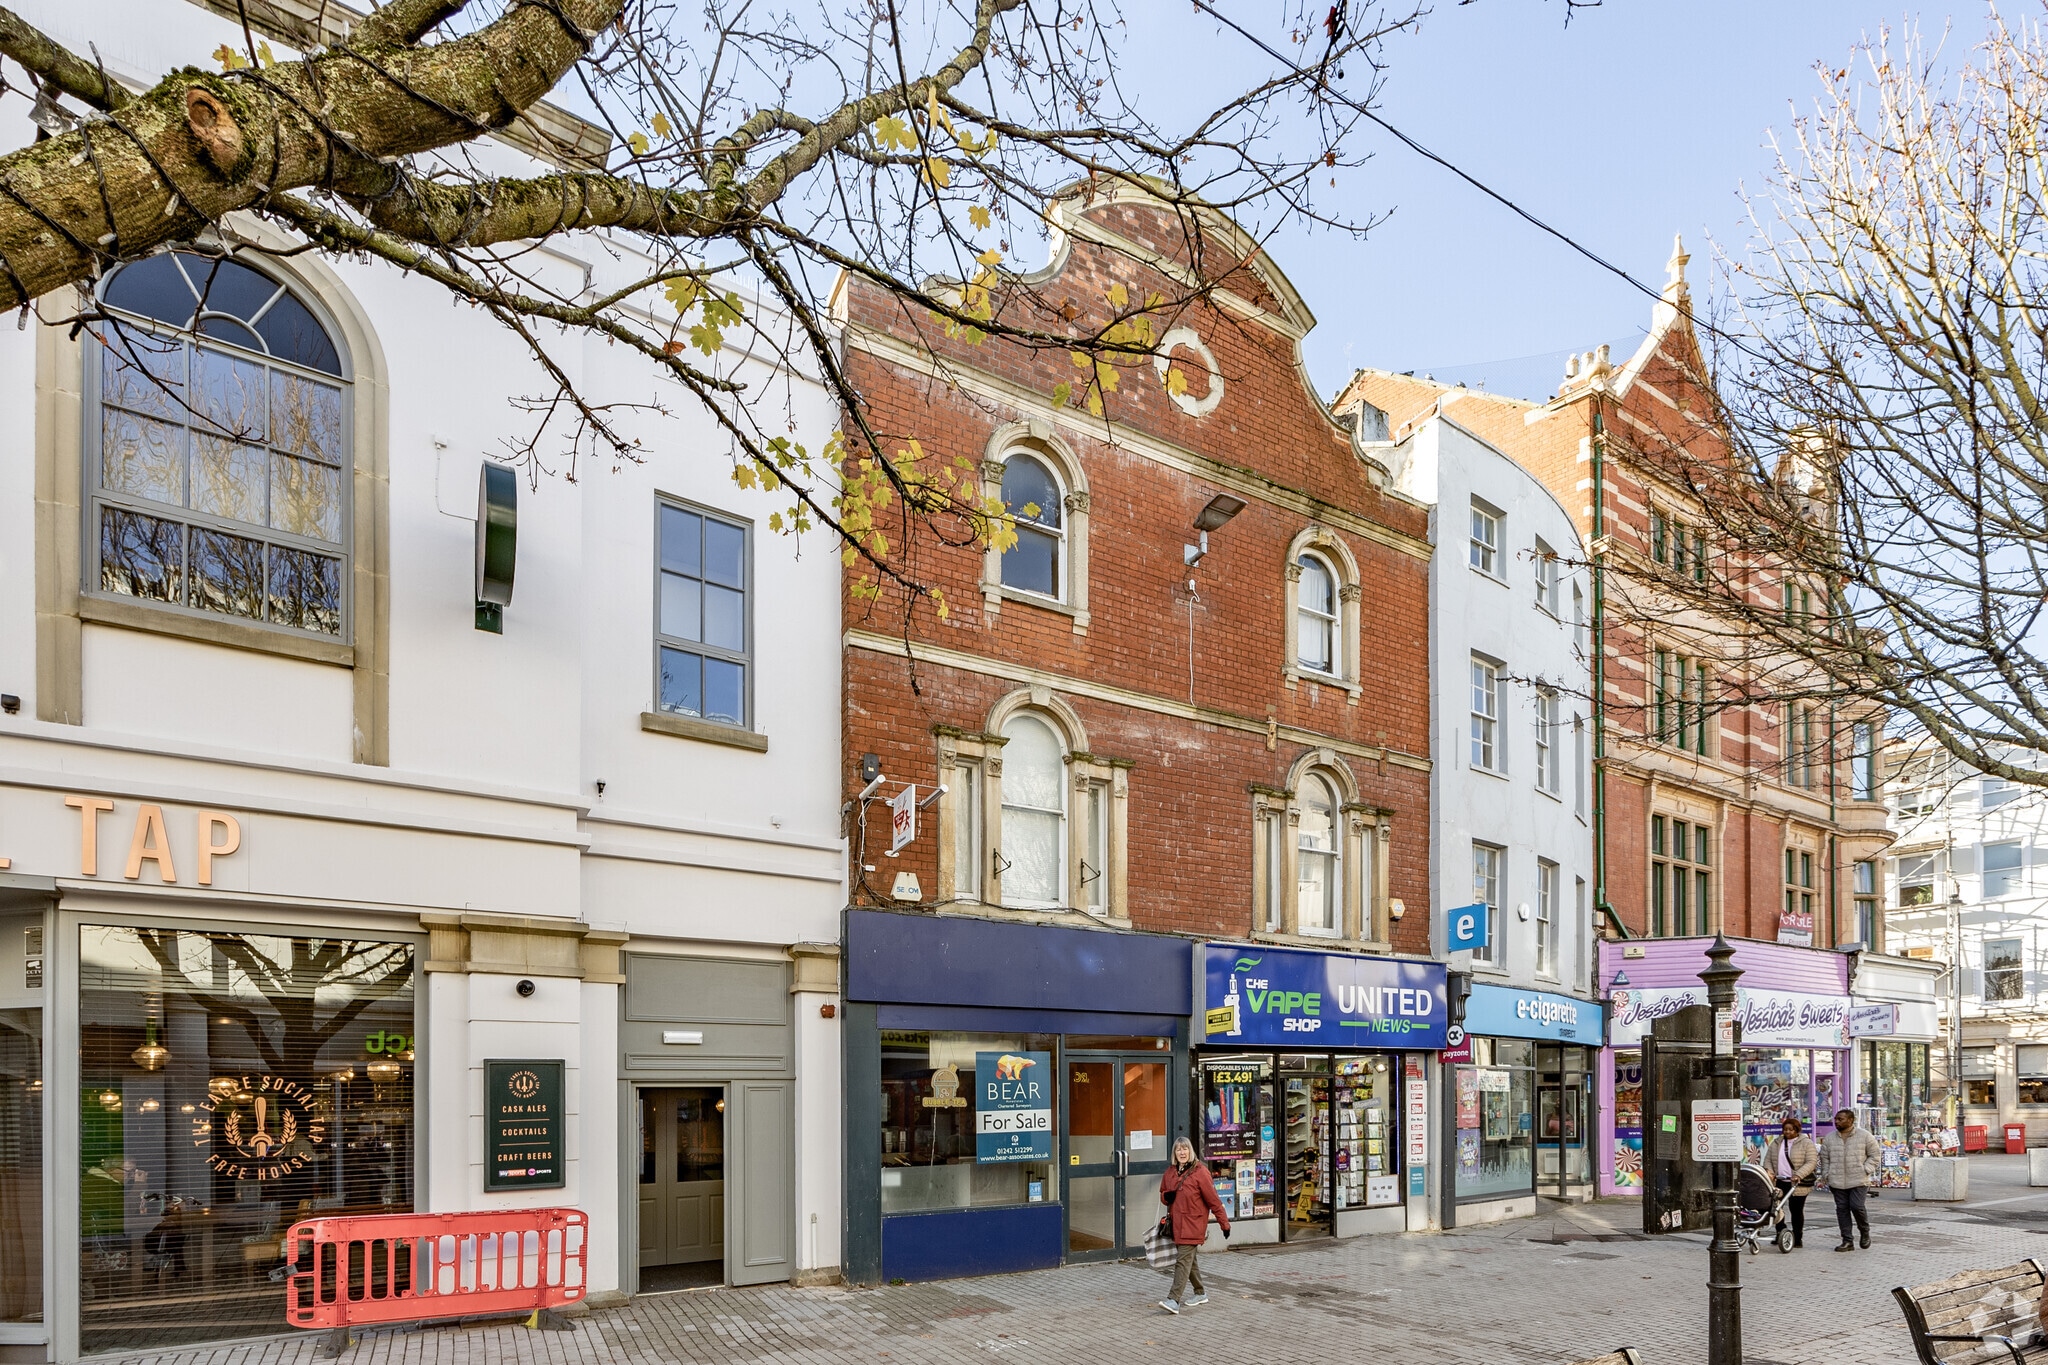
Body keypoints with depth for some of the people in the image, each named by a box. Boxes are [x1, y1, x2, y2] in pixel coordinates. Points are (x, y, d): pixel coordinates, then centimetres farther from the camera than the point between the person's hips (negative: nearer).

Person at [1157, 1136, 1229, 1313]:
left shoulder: (1200, 1172, -10)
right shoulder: (1170, 1172, 9)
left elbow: (1213, 1199, -9)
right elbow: (1162, 1195, 21)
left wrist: (1224, 1223, -7)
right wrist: (1166, 1196, -4)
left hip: (1192, 1224, -7)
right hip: (1176, 1223, 7)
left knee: (1183, 1261, -13)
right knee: (1189, 1260, 16)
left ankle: (1174, 1300, -20)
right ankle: (1200, 1294, 31)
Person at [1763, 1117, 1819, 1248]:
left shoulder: (1806, 1143, -3)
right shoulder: (1776, 1143, 13)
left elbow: (1811, 1162, -11)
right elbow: (1768, 1159, 14)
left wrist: (1798, 1175, -22)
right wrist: (1769, 1173, -5)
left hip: (1798, 1184, -4)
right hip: (1779, 1182, 4)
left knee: (1796, 1210, 2)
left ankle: (1798, 1238, 10)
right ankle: (1781, 1234, 12)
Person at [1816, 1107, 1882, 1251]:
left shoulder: (1864, 1135, 1)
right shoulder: (1829, 1138, 10)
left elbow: (1875, 1155, 5)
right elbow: (1824, 1159, 16)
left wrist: (1866, 1170, -6)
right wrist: (1826, 1176, 6)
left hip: (1859, 1181, -4)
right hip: (1837, 1182, 4)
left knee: (1857, 1206, -13)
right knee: (1842, 1209, 2)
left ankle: (1865, 1232, 15)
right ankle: (1847, 1241, 7)